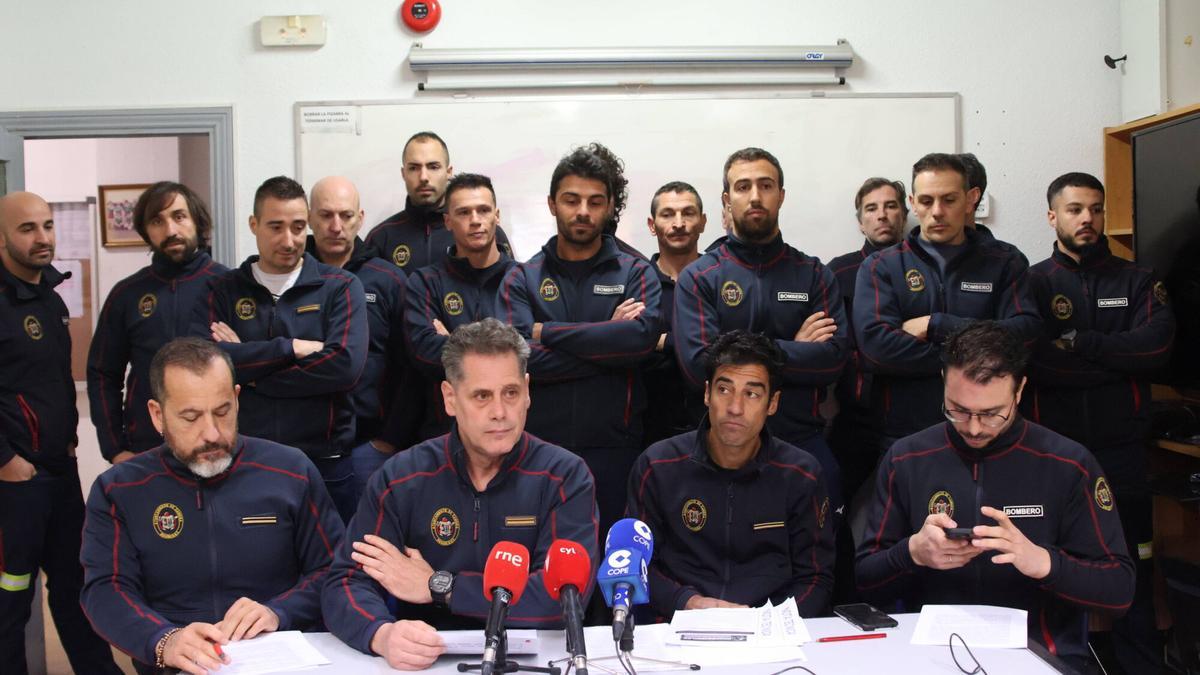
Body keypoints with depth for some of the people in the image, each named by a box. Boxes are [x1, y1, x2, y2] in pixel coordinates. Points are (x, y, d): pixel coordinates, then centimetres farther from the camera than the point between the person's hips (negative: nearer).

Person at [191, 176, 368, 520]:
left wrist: (249, 368, -11)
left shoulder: (340, 287, 1)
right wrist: (291, 348, -15)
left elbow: (346, 365, -15)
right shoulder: (223, 291, 6)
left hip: (325, 465, -1)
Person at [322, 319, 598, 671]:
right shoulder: (400, 478, -1)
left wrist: (438, 586, -14)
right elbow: (346, 583, -7)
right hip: (426, 660, 0)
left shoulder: (564, 477, -4)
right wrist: (383, 635, -29)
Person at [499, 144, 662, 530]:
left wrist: (549, 332, -10)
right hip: (539, 447, 1)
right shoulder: (522, 279, 7)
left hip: (613, 450, 0)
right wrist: (610, 342, -10)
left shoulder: (635, 274, 6)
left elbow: (644, 336, -14)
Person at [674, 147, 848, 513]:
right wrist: (793, 349, -9)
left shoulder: (814, 274, 7)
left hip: (803, 441, 2)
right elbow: (698, 365, -13)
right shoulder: (697, 277, 1)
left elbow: (833, 358, -7)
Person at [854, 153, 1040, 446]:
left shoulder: (1003, 264, 6)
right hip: (902, 436, -1)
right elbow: (875, 345, -15)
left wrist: (936, 326, -14)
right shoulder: (880, 267, 1)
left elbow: (1025, 332, -11)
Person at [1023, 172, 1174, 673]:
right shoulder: (1031, 284, 3)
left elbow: (1157, 346, -8)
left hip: (1121, 448, 1)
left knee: (1133, 572, 5)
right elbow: (1031, 360, -13)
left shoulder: (1137, 282, 10)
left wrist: (1078, 344, -12)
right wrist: (1117, 360, -11)